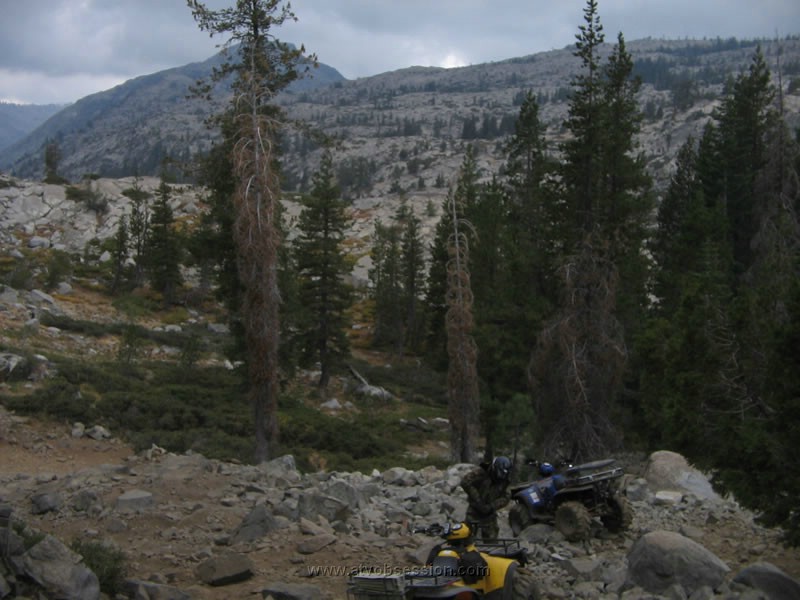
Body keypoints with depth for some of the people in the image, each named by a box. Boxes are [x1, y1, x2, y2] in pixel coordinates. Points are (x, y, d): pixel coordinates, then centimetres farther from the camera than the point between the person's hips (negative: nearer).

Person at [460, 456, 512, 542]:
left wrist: (492, 506, -21)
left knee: (491, 540, 7)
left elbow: (505, 497, -4)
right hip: (475, 510, -4)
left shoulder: (505, 480, -4)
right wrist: (477, 500, -25)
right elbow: (465, 482, -27)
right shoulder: (481, 472, -19)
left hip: (489, 513, 4)